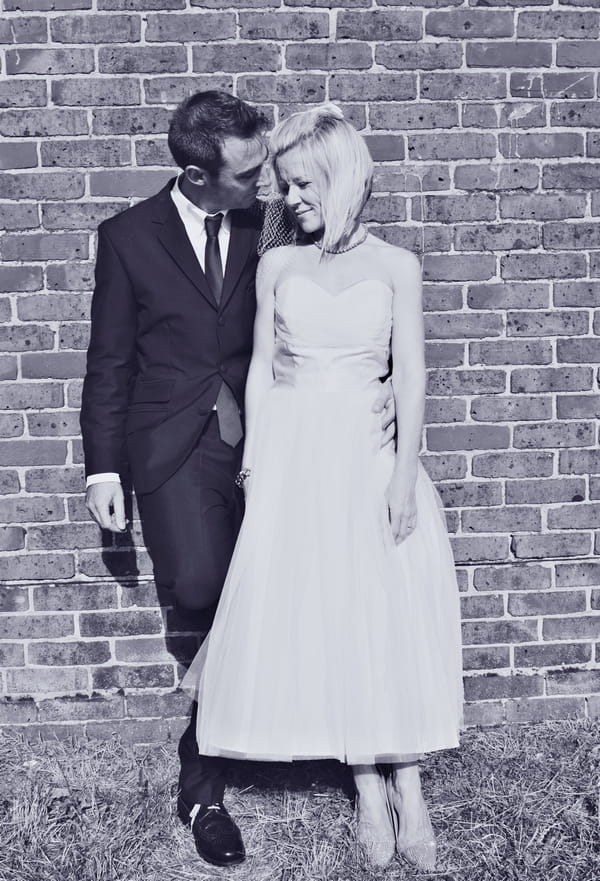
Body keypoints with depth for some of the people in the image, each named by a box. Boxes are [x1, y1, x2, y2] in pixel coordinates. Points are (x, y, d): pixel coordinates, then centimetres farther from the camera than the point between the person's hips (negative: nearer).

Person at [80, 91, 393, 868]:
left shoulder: (267, 229, 4)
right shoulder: (129, 236, 1)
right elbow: (109, 361, 3)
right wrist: (102, 468, -1)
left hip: (255, 435, 2)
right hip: (173, 445, -2)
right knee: (199, 587, -21)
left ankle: (202, 785, 27)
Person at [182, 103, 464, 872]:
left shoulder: (395, 266, 2)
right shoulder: (276, 266, 7)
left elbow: (411, 375, -1)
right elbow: (260, 369, 7)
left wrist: (405, 472, -8)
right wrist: (255, 459, -1)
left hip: (369, 454, -1)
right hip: (293, 456, 2)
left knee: (391, 613, 0)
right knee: (316, 615, 1)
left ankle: (408, 789, 13)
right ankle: (368, 790, 14)